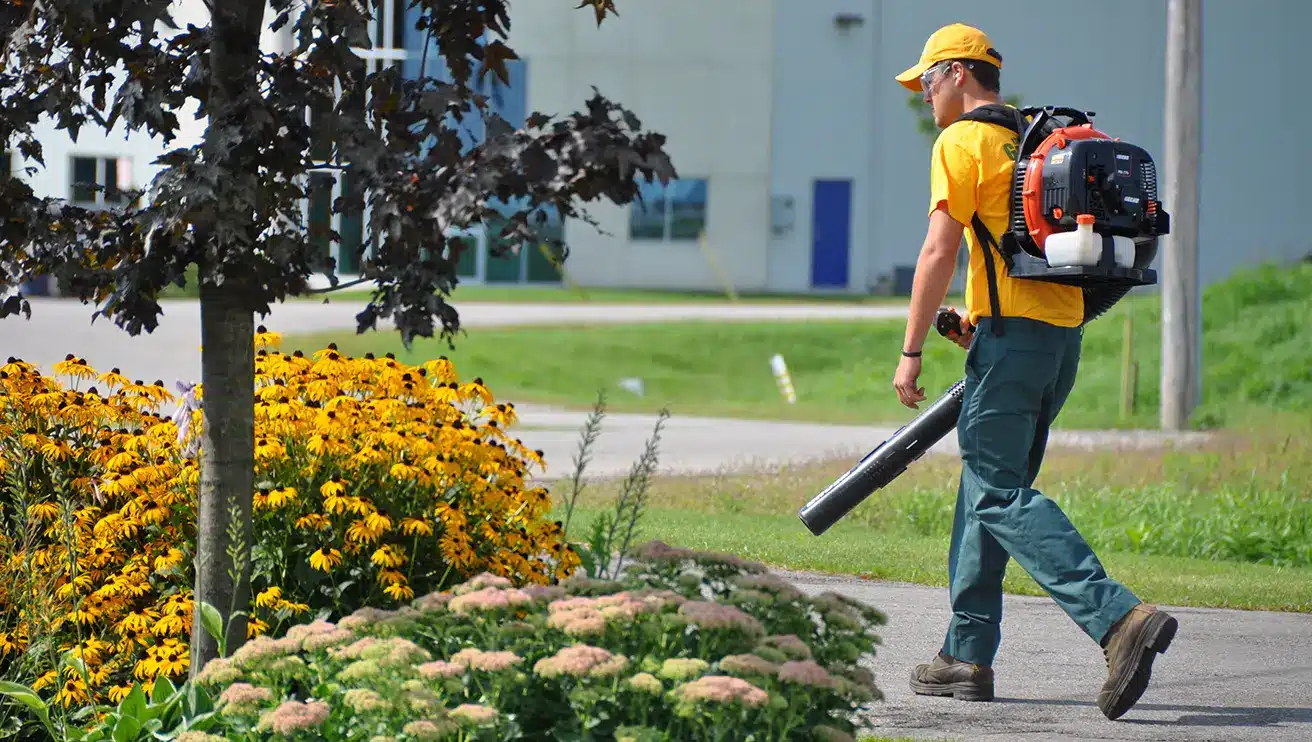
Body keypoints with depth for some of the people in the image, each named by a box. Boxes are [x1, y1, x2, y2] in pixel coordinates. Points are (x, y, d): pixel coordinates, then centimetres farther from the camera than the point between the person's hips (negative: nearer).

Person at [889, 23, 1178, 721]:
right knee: (985, 487, 14)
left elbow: (939, 252, -13)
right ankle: (967, 656, 14)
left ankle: (1118, 618, -27)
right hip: (1064, 335, 9)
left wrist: (910, 352, -10)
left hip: (1011, 331, -9)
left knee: (1002, 492, -12)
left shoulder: (961, 143, -5)